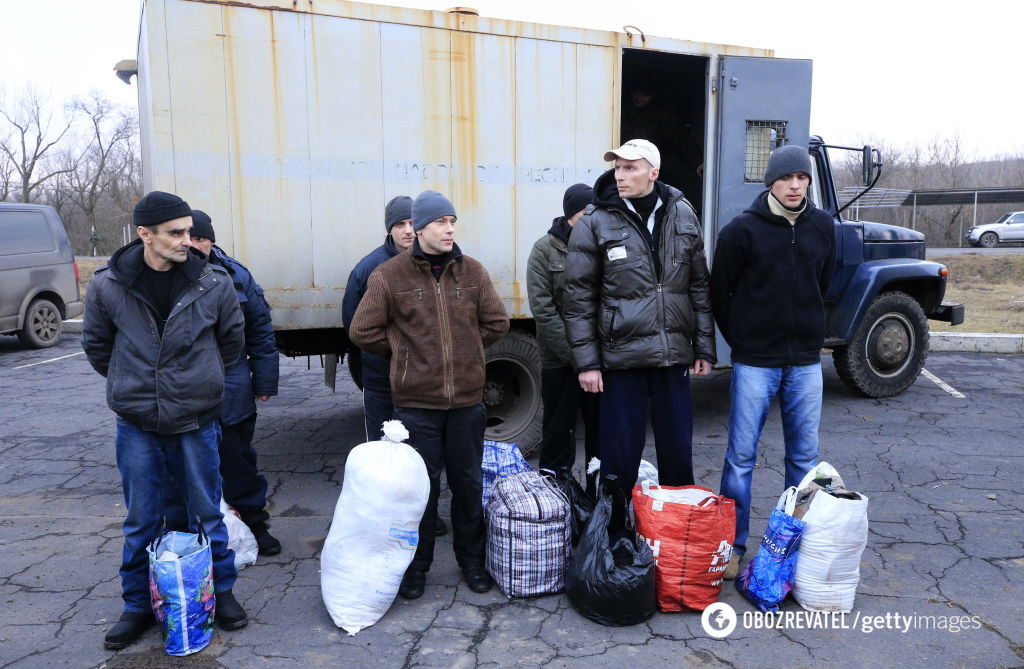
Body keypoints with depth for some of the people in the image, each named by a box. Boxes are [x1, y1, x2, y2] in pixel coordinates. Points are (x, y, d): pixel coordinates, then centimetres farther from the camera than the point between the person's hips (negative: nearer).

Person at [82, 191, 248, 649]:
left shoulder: (214, 282, -8)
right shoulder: (108, 285, -7)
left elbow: (233, 340, 7)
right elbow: (96, 345, 9)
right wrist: (132, 385, 10)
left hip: (197, 422, 0)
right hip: (136, 426, 1)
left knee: (207, 513, 12)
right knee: (140, 520, 13)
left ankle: (221, 591, 30)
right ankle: (138, 605, 31)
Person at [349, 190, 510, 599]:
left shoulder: (472, 271, 3)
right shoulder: (389, 276, -4)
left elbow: (496, 322, 11)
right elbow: (363, 331, 0)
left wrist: (465, 350, 8)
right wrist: (405, 352, 3)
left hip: (467, 399, 3)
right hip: (416, 401, -2)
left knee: (469, 482, 13)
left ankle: (471, 559, 32)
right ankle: (416, 565, 27)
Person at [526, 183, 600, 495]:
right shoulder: (546, 249, -4)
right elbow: (542, 308, -9)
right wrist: (574, 353, -14)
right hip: (560, 360, -2)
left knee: (600, 428, 12)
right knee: (558, 430, 9)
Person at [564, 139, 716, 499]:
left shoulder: (683, 215, 6)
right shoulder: (595, 224, -4)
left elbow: (699, 286, 11)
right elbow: (579, 298, -4)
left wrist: (704, 347, 8)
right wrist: (586, 362, -7)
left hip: (674, 355, 3)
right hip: (621, 357, -3)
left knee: (678, 450, 15)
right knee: (620, 455, 5)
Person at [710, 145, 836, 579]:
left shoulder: (822, 226, 5)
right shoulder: (742, 230, -8)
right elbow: (720, 291, 0)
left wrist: (810, 329, 15)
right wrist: (741, 339, 4)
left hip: (806, 360, 4)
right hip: (754, 360, -4)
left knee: (805, 455, 12)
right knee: (741, 455, 1)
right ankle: (733, 545, 14)